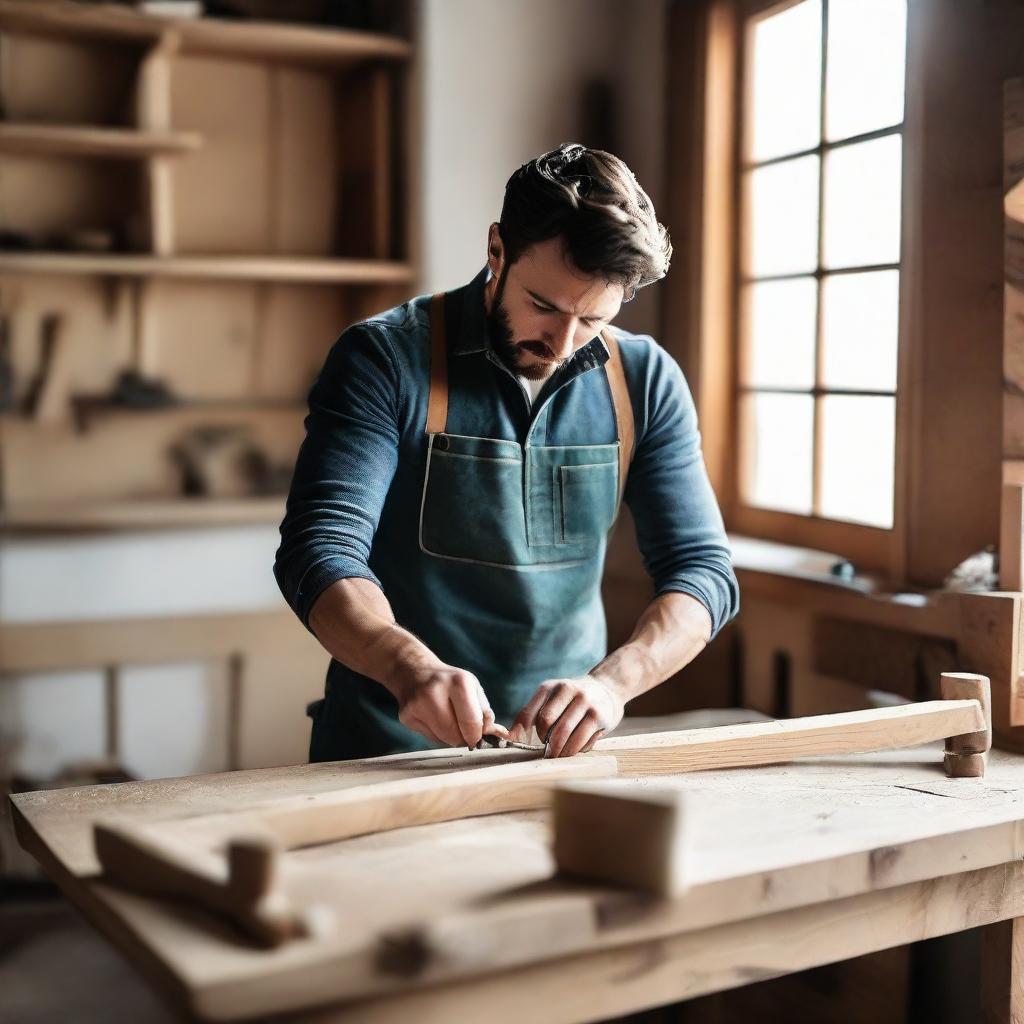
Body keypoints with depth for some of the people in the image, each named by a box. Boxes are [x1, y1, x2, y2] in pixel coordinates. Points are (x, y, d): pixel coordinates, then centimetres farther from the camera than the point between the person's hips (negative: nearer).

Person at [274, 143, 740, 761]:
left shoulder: (646, 382, 1)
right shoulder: (386, 360, -8)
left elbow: (704, 571, -3)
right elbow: (321, 552, -14)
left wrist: (612, 681, -22)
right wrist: (411, 667, -34)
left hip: (562, 743, 3)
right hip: (386, 749, -3)